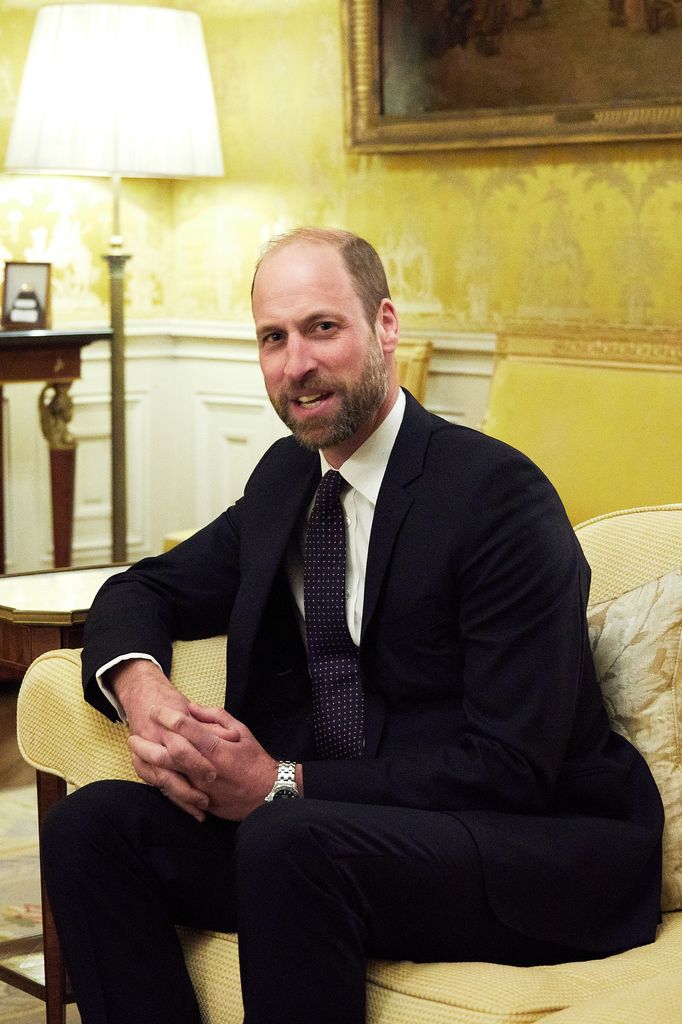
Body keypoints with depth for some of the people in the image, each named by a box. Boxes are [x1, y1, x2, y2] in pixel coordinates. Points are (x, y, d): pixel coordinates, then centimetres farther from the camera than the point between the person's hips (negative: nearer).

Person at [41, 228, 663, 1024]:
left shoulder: (500, 495, -14)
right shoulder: (284, 478, 9)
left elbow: (511, 769, -18)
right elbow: (144, 591, 18)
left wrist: (285, 784, -21)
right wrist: (139, 684, -7)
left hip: (544, 852, -6)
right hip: (328, 826, 7)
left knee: (289, 839, -35)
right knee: (89, 824, -12)